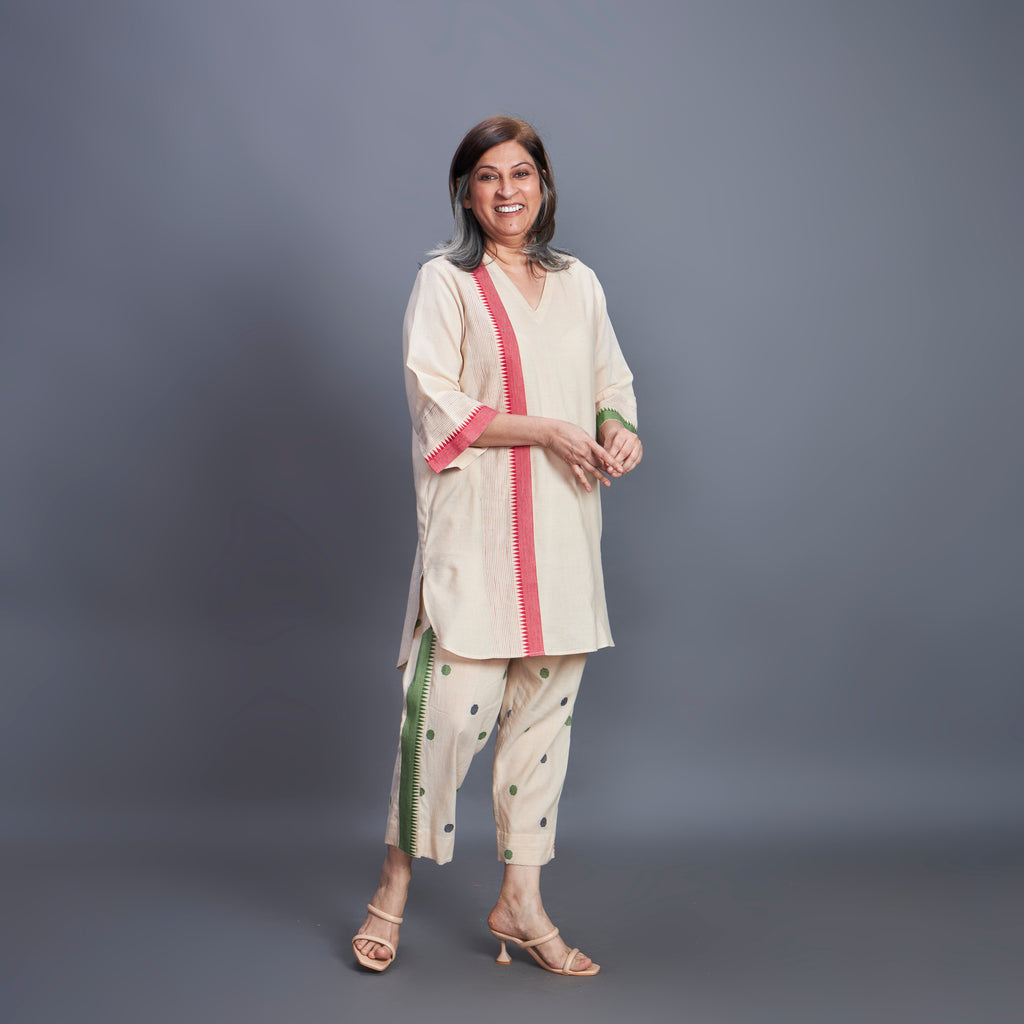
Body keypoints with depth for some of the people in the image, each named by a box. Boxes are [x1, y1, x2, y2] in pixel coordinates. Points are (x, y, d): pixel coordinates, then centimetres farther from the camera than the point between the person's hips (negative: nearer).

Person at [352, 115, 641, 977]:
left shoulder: (579, 284, 14)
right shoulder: (445, 282, 0)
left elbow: (613, 379, 20)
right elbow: (437, 404, -8)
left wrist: (619, 426, -3)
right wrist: (546, 430, -15)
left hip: (562, 527, 5)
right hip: (475, 526, -5)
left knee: (546, 706, 7)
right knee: (453, 703, -9)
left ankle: (522, 901, 19)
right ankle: (396, 886, 12)